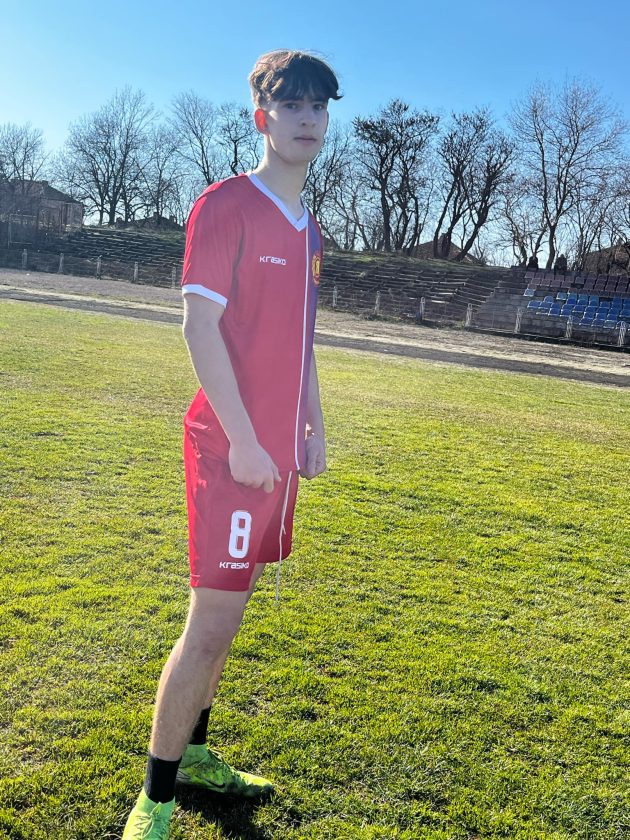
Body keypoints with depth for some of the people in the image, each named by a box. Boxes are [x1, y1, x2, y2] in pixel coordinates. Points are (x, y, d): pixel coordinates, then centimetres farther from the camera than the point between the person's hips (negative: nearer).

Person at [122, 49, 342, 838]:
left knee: (226, 611, 16)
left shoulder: (307, 226, 16)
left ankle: (191, 753, 33)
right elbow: (200, 325, -15)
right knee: (213, 622, -5)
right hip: (233, 448, -8)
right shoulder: (225, 205, -8)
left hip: (280, 450, 8)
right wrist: (243, 442, -19)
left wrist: (312, 427, 14)